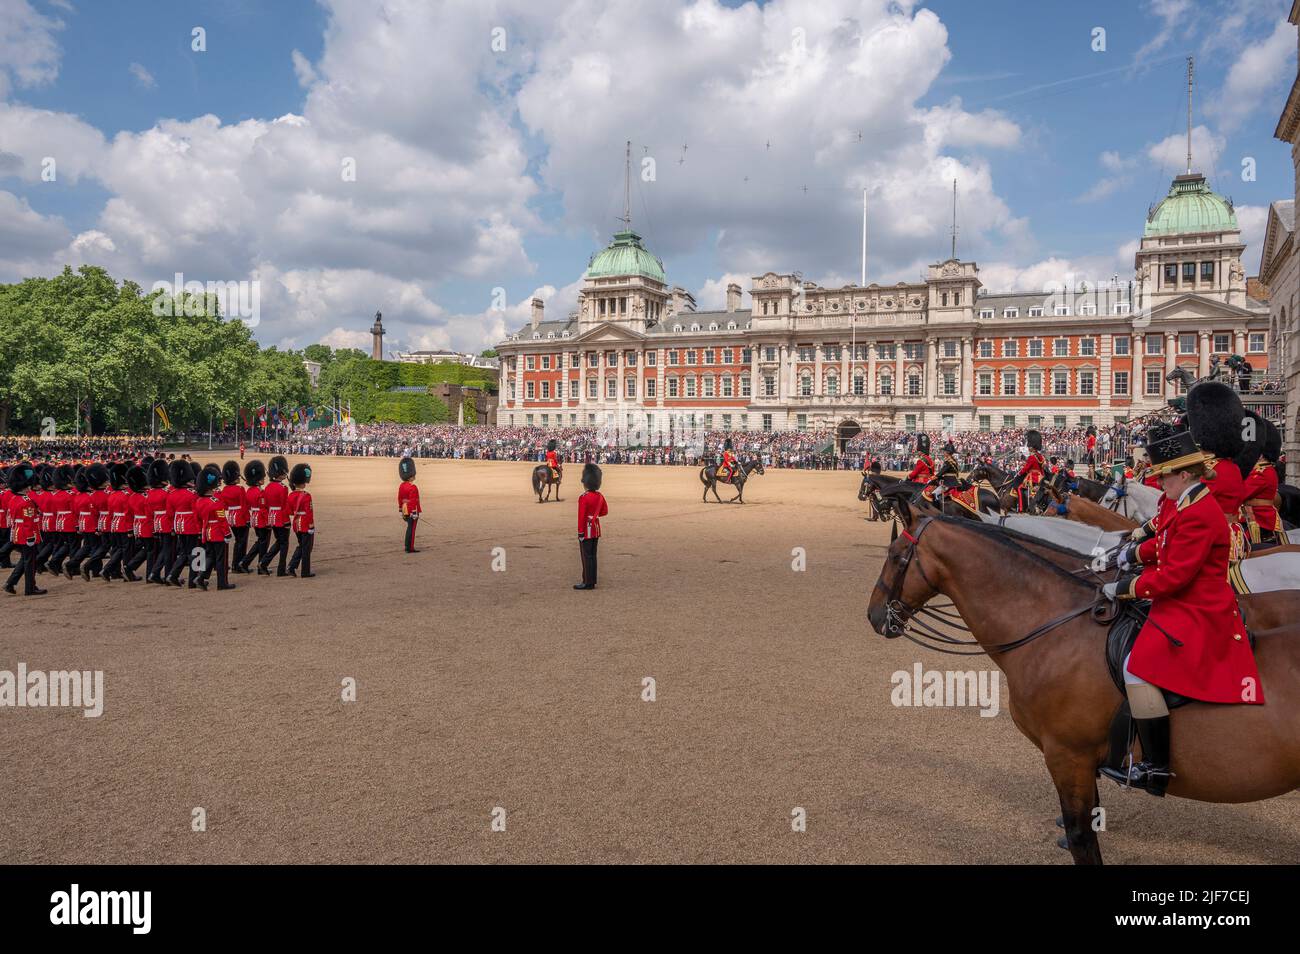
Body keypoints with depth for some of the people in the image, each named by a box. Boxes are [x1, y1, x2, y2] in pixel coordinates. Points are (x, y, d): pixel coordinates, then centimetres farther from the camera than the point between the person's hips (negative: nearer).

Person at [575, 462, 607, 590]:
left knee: (586, 556, -2)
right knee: (593, 555, 14)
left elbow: (581, 517, -18)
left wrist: (580, 533, -14)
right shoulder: (600, 496, 3)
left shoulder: (583, 498, -19)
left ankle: (588, 583, 2)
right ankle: (592, 580, 21)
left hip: (587, 530, -7)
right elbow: (605, 511, 14)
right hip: (596, 529, 7)